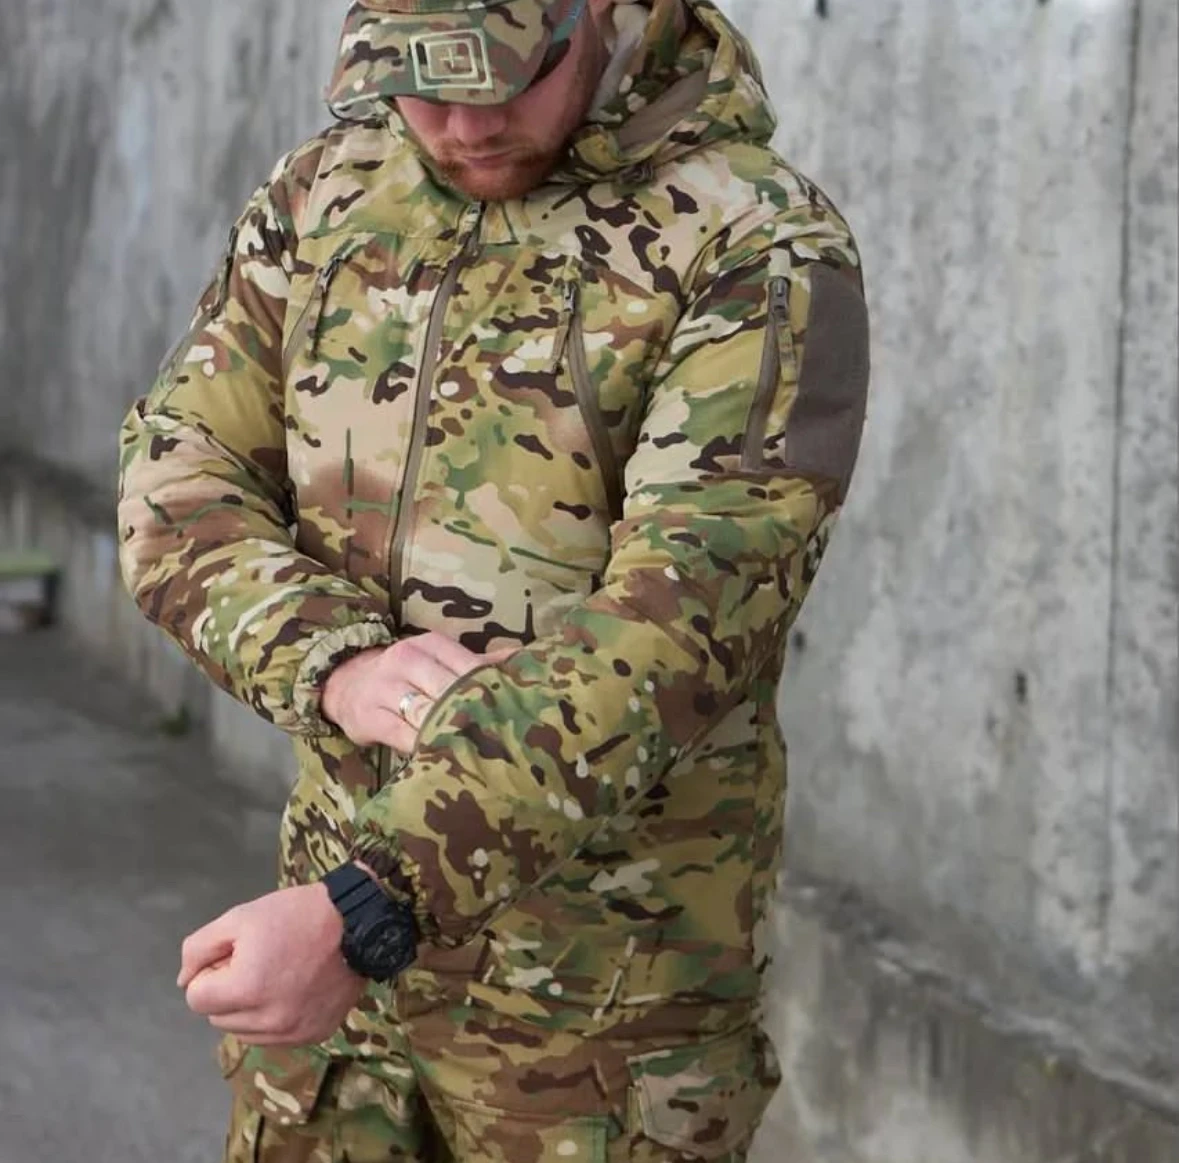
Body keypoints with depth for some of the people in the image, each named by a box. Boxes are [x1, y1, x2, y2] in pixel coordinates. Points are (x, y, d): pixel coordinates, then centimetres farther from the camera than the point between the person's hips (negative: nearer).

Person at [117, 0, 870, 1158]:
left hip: (602, 987, -5)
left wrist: (369, 911, -33)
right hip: (339, 928, 5)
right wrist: (339, 667, -22)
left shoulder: (758, 252, -16)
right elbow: (180, 483, -1)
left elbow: (672, 633, -26)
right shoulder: (326, 192, 3)